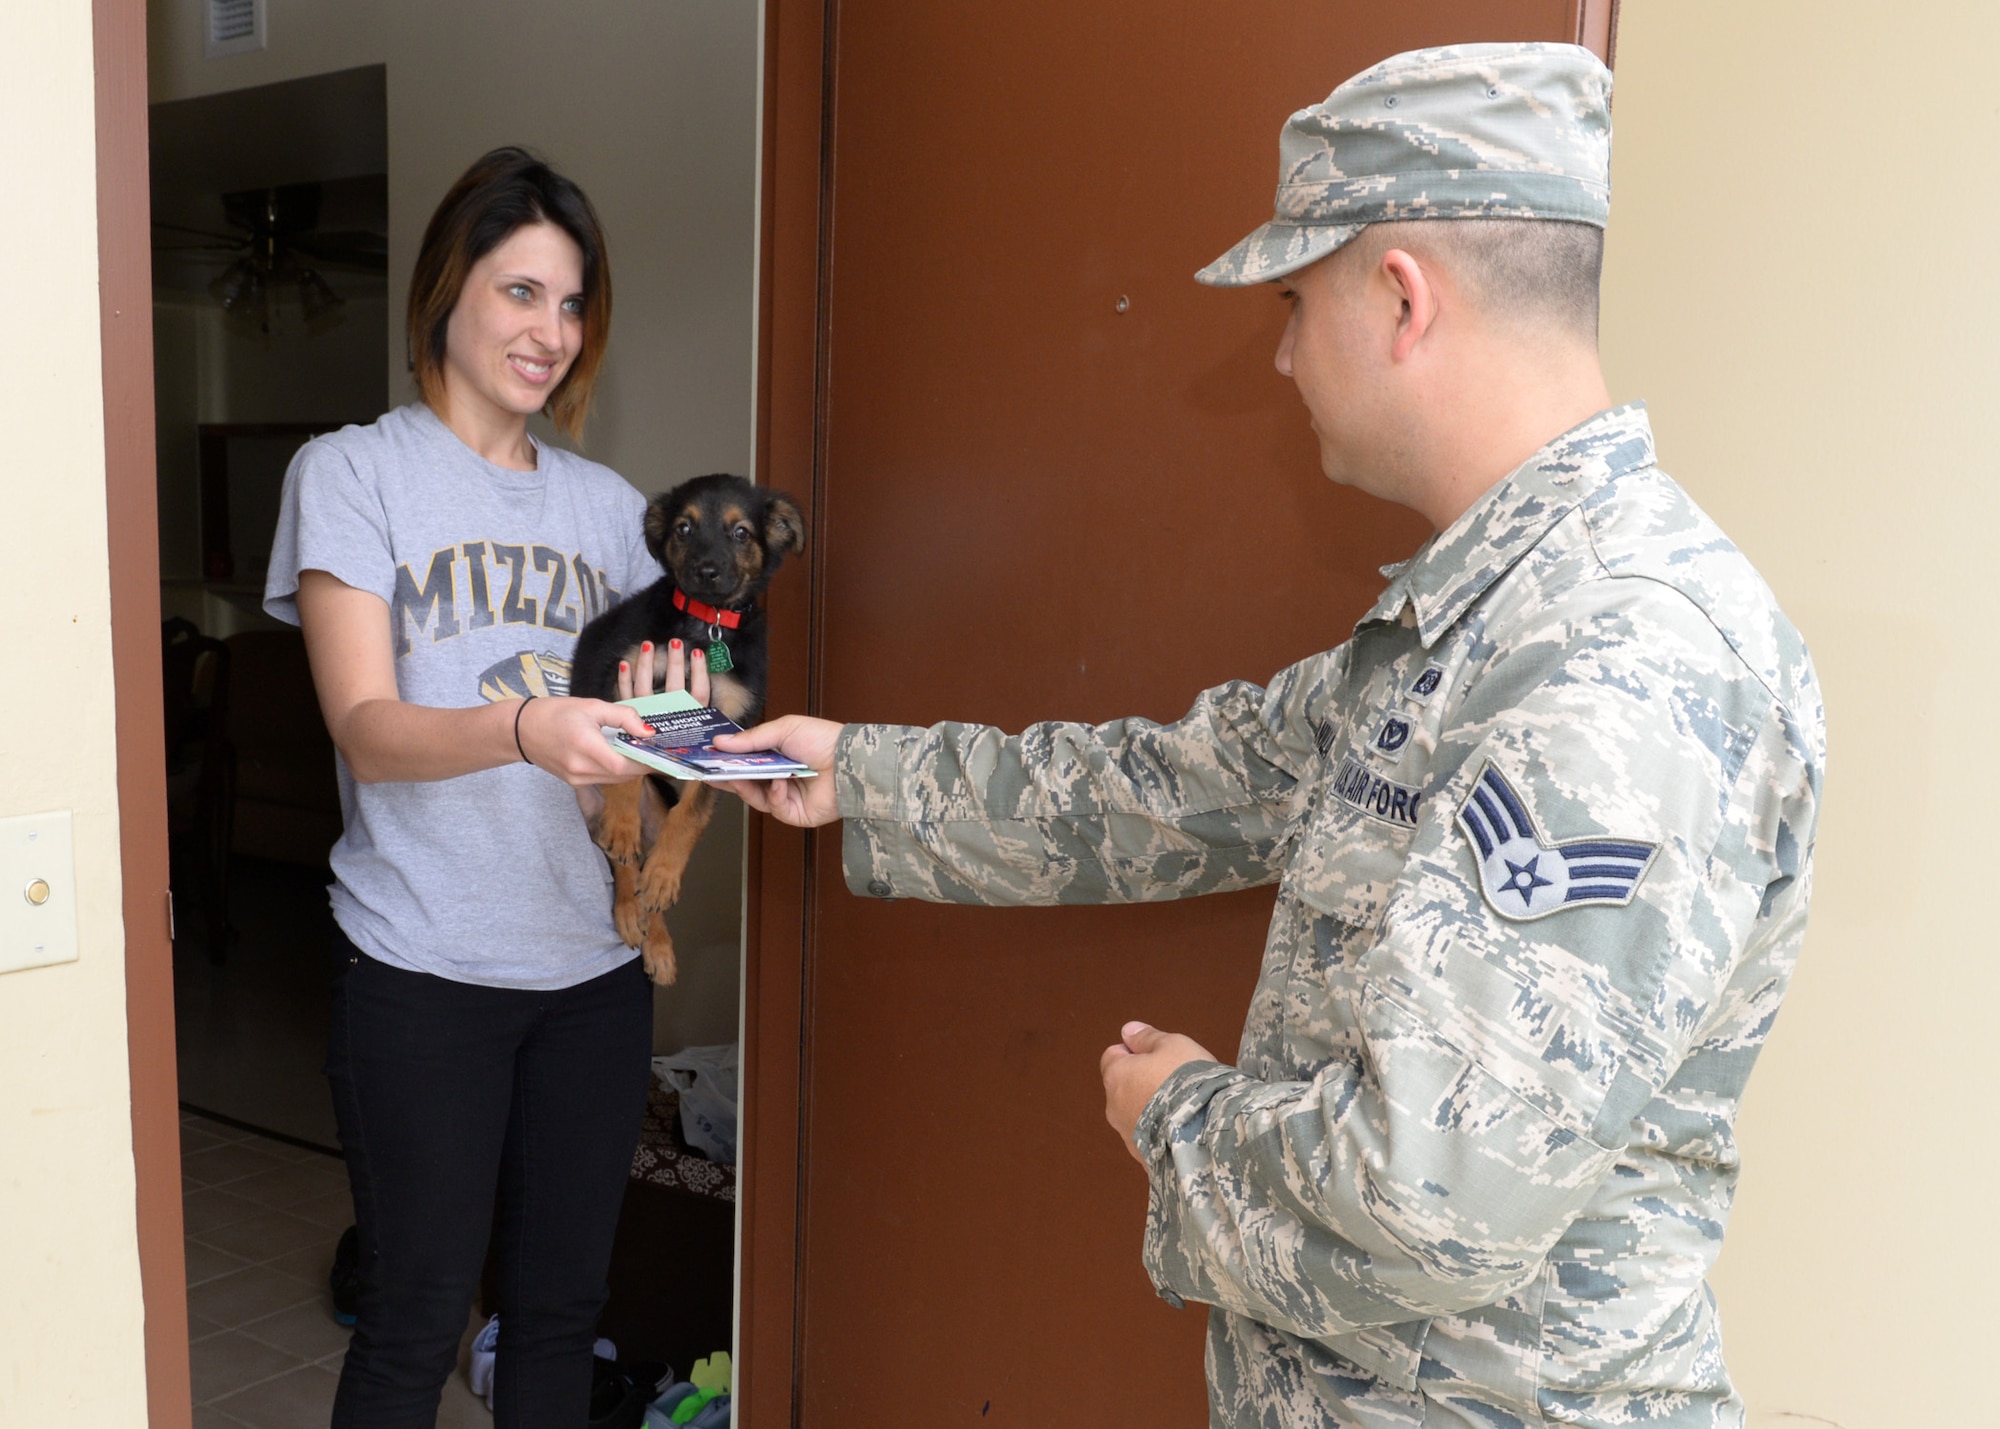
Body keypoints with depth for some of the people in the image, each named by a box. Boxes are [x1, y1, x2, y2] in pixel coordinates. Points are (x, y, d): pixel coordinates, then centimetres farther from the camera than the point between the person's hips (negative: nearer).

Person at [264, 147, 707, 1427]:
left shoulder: (605, 504, 12)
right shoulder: (353, 472, -2)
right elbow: (367, 730, -14)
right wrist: (522, 726, -33)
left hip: (595, 959, 4)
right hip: (425, 969, -4)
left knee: (563, 1308, 13)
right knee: (415, 1325, 5)